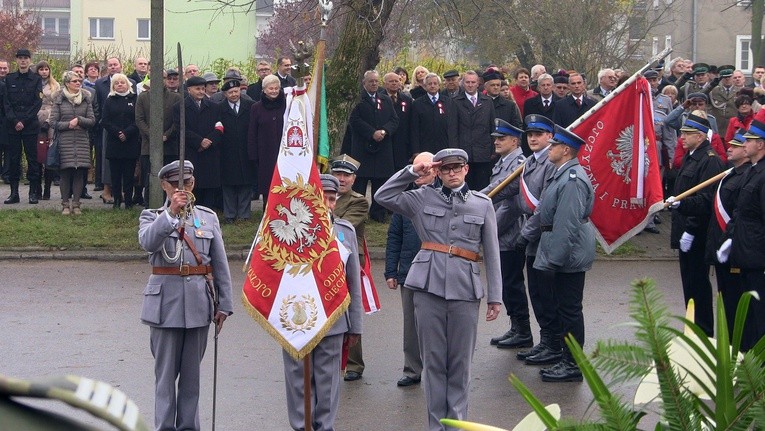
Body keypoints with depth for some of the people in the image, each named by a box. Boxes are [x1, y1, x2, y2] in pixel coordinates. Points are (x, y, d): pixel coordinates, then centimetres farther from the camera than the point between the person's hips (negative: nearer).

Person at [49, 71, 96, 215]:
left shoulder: (86, 98, 8)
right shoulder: (59, 99, 2)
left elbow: (92, 120, 4)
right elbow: (53, 122, 0)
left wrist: (79, 120, -11)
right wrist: (68, 125, -10)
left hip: (82, 141, 2)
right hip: (65, 142, -2)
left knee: (80, 172, 0)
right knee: (65, 172, -3)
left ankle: (76, 203, 7)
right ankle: (65, 204, 5)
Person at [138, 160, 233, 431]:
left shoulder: (208, 218, 9)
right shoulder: (152, 217, 3)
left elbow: (220, 264, 10)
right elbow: (147, 242, -21)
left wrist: (224, 304, 6)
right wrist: (171, 212, -31)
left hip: (199, 303, 2)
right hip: (166, 303, -2)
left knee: (192, 372, 8)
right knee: (166, 373, 0)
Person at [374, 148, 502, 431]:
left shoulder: (482, 204, 8)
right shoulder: (423, 198, 9)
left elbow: (492, 253, 7)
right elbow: (383, 196, 7)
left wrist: (494, 296, 4)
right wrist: (411, 172, 2)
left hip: (465, 290, 0)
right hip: (428, 287, 0)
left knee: (460, 360, 5)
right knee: (433, 359, 4)